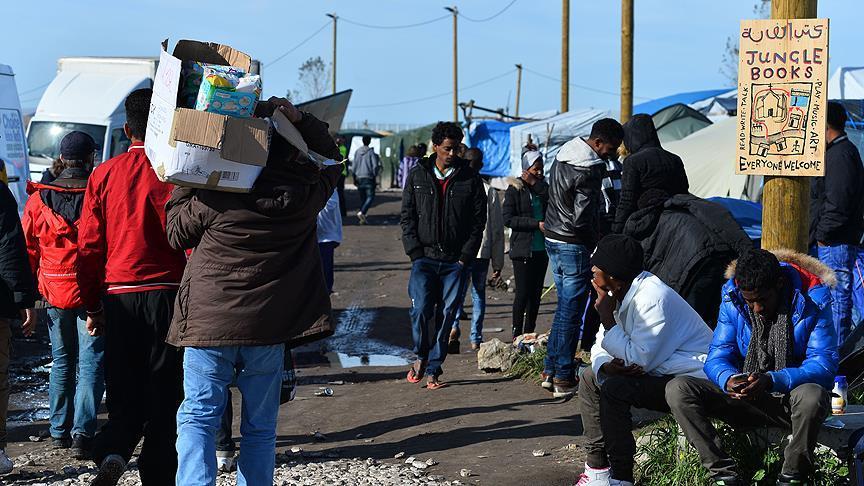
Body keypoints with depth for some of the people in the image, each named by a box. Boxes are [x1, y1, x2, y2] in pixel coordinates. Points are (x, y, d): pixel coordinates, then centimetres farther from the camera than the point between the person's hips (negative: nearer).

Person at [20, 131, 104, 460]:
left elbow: (28, 250, 7)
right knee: (90, 362, 1)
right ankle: (82, 433, -8)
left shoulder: (38, 199, 3)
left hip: (54, 291, 3)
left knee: (61, 361, 16)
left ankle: (59, 430, 21)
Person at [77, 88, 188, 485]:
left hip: (118, 298, 3)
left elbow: (89, 248, 5)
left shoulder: (104, 175, 3)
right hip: (168, 293, -3)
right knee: (164, 393, 7)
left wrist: (92, 306, 14)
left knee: (125, 394, 13)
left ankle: (112, 453, -11)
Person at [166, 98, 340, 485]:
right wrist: (293, 116, 7)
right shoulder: (305, 195, -5)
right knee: (260, 427, 12)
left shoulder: (214, 197, -9)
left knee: (198, 418, 5)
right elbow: (330, 156, 15)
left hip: (208, 323, -1)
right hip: (269, 328, 2)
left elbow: (177, 234, 8)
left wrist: (185, 186, 18)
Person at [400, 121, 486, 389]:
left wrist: (465, 257, -4)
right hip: (424, 257, 0)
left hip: (455, 260, 0)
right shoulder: (417, 175, 5)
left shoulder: (470, 179, 3)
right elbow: (407, 216, 6)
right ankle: (421, 356, 8)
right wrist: (415, 253, -4)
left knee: (446, 314, 2)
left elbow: (479, 220, 4)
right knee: (421, 308, -15)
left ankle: (433, 368, 12)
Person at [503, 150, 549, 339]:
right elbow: (508, 219, -9)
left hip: (541, 249, 5)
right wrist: (536, 224, -13)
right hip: (523, 249, -5)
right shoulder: (514, 189, -2)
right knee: (523, 293, -6)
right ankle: (517, 334, 2)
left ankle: (529, 332, 15)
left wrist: (536, 184, -11)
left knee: (536, 293, 7)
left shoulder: (542, 187, 13)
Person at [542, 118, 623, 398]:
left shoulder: (563, 155, 7)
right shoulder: (589, 171, -21)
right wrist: (597, 244, -6)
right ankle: (563, 379, 2)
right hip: (574, 245, -9)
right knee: (571, 313, -2)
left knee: (564, 307, 17)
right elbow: (582, 219, -23)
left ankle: (550, 371, 20)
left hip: (553, 238, 9)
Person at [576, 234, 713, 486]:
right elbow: (600, 347, 8)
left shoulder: (652, 297, -23)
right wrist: (606, 366, -17)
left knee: (614, 389, -26)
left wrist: (607, 317, -21)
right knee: (590, 377, 11)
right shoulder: (620, 294, 6)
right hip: (660, 373, 10)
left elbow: (638, 360, -27)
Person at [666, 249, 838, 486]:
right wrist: (727, 379, -29)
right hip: (746, 397, 3)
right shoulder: (733, 298, -5)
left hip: (793, 397, -3)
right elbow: (717, 356, -2)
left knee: (811, 396, -41)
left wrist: (772, 380, -36)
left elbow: (824, 365, -19)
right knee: (677, 389, -18)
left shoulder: (812, 300, -15)